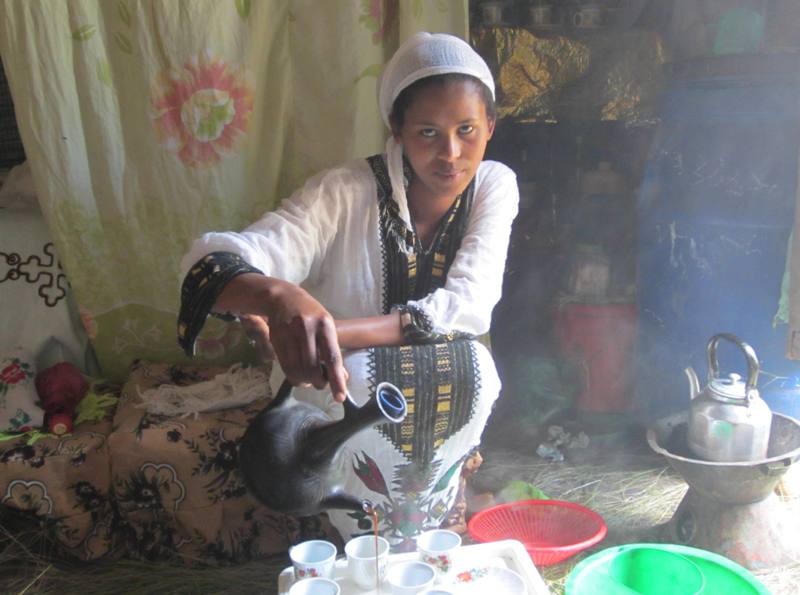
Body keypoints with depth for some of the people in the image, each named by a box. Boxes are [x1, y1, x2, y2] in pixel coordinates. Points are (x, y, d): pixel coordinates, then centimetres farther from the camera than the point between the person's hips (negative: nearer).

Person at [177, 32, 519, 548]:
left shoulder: (495, 185, -14)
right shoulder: (348, 191, -24)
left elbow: (470, 305, -26)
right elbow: (213, 260, -35)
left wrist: (333, 331, -38)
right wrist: (279, 297, -60)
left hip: (441, 384, 2)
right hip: (345, 379, -2)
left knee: (470, 366, -30)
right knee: (357, 380, -34)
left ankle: (424, 510, -4)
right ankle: (373, 527, -6)